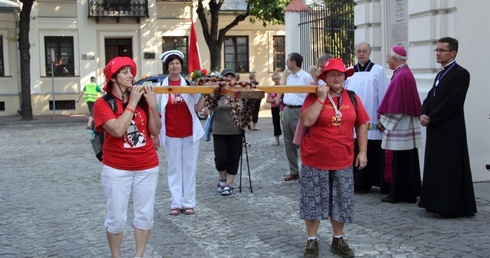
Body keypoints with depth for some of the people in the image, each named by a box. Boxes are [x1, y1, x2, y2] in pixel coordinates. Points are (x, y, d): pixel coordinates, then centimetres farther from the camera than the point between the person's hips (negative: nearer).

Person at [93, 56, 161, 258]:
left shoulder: (141, 98, 2)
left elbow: (155, 131, 1)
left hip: (147, 167, 4)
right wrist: (132, 103, -18)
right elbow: (117, 130, -22)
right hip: (117, 168, -3)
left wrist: (152, 105, -11)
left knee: (145, 215, 8)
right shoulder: (103, 103, -8)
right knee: (116, 217, 2)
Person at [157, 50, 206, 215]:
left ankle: (189, 202, 14)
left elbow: (199, 108, 1)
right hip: (171, 133, 0)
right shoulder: (161, 85, -1)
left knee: (190, 167, 6)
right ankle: (176, 203, 11)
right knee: (174, 168, 6)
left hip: (190, 132, 0)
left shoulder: (189, 83, -1)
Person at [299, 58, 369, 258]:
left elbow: (361, 124, 9)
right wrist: (321, 98, -21)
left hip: (342, 161, 3)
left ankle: (338, 240, 27)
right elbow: (306, 121, -20)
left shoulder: (352, 98, 4)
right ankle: (312, 241, 20)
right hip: (315, 161, -3)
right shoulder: (313, 97, -6)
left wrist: (362, 152, 3)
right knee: (313, 201, 5)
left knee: (341, 202, 11)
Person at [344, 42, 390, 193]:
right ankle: (359, 182, 14)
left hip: (371, 122, -3)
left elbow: (383, 95, -3)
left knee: (372, 154, 0)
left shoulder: (378, 71, 0)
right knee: (356, 153, 6)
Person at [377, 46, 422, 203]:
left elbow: (394, 105, -20)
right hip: (407, 126, 10)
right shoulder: (406, 73, 13)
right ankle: (410, 192, 21)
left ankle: (399, 194, 4)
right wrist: (385, 120, 14)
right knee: (407, 160, 14)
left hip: (400, 127, -10)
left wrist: (383, 122, -9)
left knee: (400, 161, -3)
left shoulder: (400, 76, -18)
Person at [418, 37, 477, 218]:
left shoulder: (461, 74, -10)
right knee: (436, 167, 12)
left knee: (450, 168, -5)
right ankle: (438, 203, 20)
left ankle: (452, 207, 2)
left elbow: (452, 103, -18)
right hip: (436, 128, 9)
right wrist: (423, 114, -3)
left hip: (450, 130, -9)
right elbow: (430, 97, 16)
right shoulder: (441, 74, 18)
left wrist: (431, 118, -15)